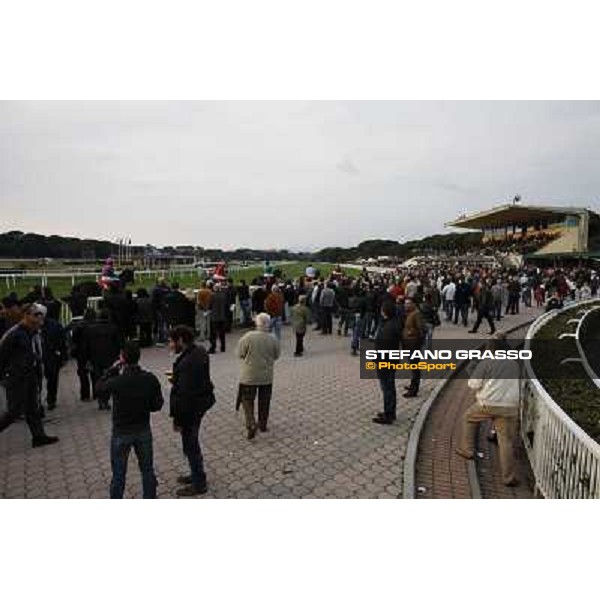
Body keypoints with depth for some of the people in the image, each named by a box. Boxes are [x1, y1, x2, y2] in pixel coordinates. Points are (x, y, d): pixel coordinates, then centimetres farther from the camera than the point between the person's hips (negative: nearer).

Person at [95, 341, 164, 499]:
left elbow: (98, 388, -1)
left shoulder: (116, 382, -24)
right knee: (147, 470, 19)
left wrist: (113, 369, 1)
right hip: (143, 431, 2)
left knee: (119, 474, 17)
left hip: (121, 434, -1)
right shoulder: (150, 379, -17)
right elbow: (157, 405, -7)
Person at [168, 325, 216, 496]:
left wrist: (177, 419, -17)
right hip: (201, 403, 9)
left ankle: (199, 484, 26)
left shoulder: (186, 363, -30)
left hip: (191, 409, -9)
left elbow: (184, 394, -26)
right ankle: (196, 475, 43)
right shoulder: (200, 351, 0)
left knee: (190, 446, 9)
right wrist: (176, 379, 6)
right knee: (193, 443, 25)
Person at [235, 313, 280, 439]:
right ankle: (263, 424, 29)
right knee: (264, 401, 17)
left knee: (247, 400, 10)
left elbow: (240, 354, -8)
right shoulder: (273, 339, -9)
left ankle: (251, 424, -4)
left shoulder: (248, 337, -16)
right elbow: (276, 356, 3)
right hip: (267, 376, 3)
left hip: (249, 376, -2)